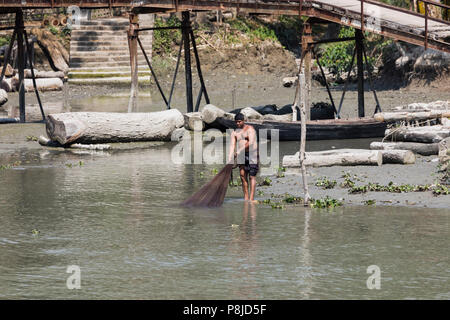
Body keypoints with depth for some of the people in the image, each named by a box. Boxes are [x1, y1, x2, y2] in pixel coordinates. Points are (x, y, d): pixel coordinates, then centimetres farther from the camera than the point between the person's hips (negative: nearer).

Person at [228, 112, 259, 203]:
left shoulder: (250, 129, -8)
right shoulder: (234, 133, 10)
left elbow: (250, 142, -20)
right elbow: (232, 146, 3)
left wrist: (239, 151, -22)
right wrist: (229, 160, -8)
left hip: (251, 154, -6)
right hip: (241, 155, 6)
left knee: (252, 176, -10)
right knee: (243, 176, 3)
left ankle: (251, 198, -15)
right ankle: (246, 197, 7)